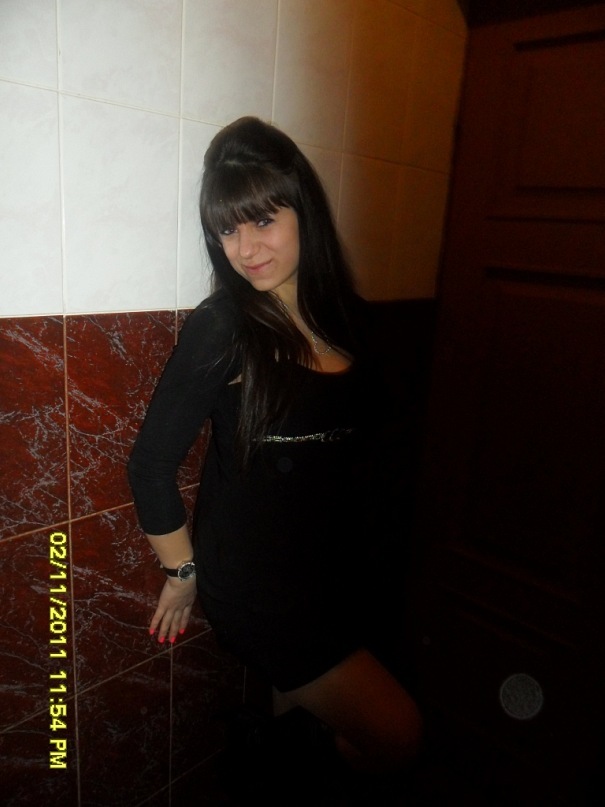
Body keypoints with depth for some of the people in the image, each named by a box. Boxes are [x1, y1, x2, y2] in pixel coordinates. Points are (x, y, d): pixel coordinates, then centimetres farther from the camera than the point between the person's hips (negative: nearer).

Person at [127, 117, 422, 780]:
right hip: (257, 583, -5)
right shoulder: (222, 327, -17)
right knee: (394, 737, 1)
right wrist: (183, 570, -4)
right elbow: (151, 463, -13)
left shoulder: (347, 316, -1)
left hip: (340, 570, 5)